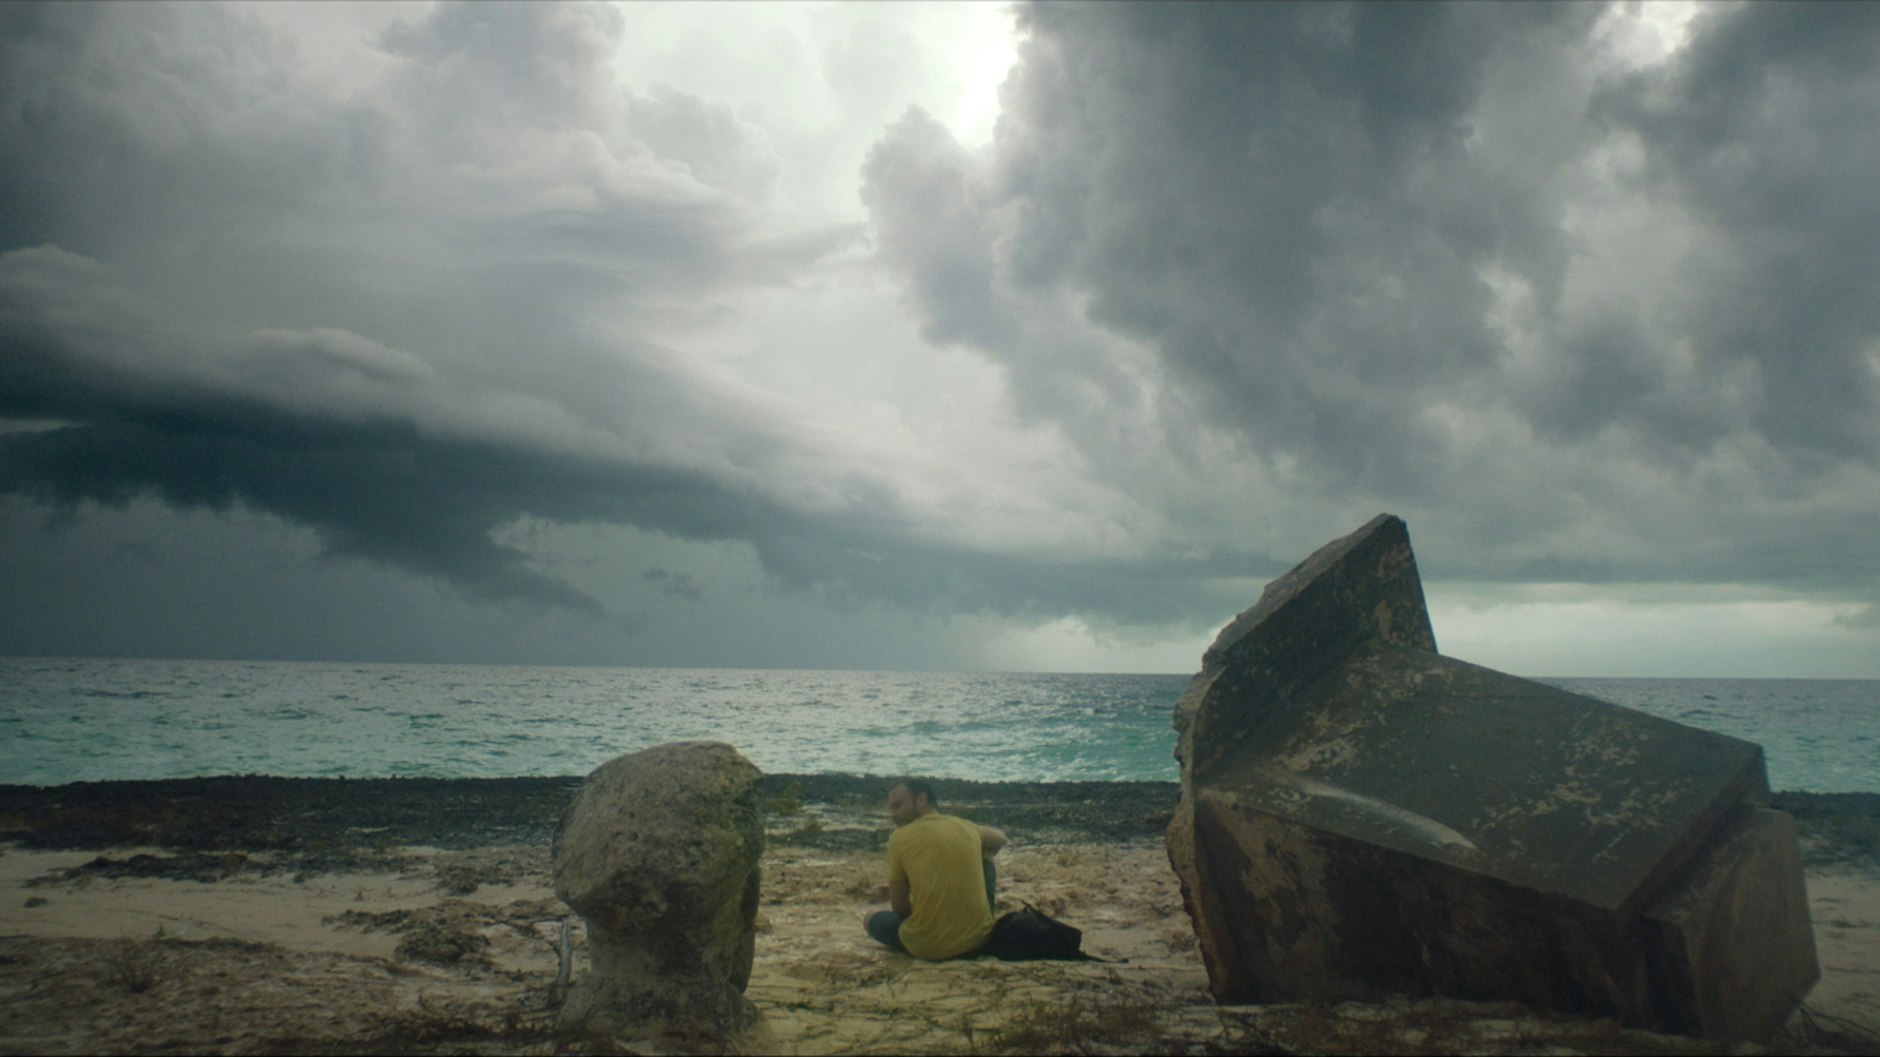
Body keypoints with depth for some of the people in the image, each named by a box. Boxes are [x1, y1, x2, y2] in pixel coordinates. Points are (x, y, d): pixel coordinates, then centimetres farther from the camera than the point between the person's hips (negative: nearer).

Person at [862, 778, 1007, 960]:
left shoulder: (899, 838, -5)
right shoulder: (966, 827, 7)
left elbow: (899, 907, 1)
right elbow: (1000, 839, 31)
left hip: (929, 948, -2)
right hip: (979, 937, 3)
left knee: (870, 919, 27)